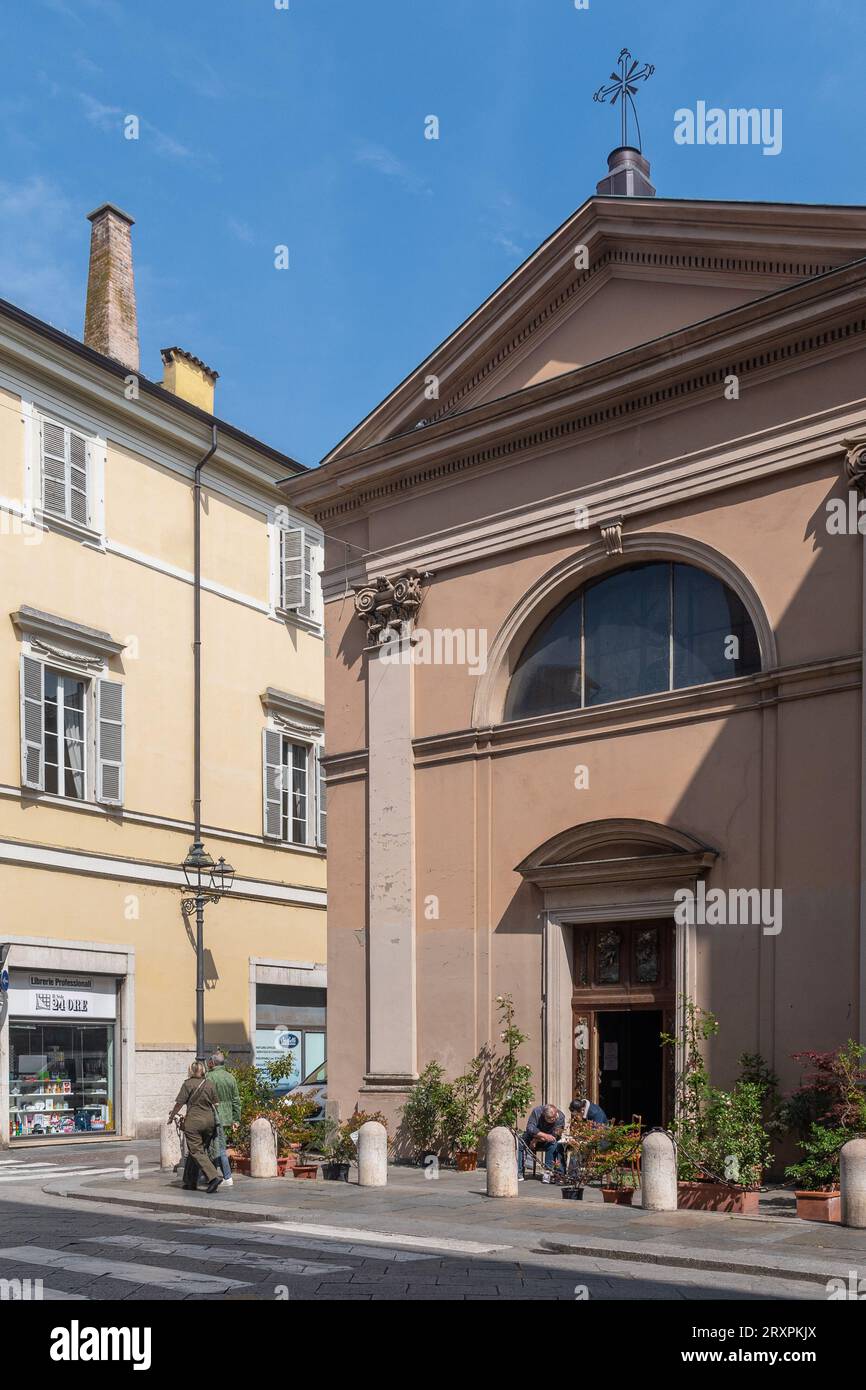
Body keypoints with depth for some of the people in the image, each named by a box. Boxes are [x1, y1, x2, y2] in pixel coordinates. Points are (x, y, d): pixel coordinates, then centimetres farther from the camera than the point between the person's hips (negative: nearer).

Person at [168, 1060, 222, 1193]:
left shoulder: (188, 1084, -7)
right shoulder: (209, 1084, 7)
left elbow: (179, 1103, -7)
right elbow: (216, 1104, 8)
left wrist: (171, 1117, 7)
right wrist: (214, 1119, 21)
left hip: (194, 1121, -6)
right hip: (209, 1120, 6)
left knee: (197, 1152, -4)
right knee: (201, 1150, 16)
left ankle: (213, 1177, -19)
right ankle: (192, 1181, 22)